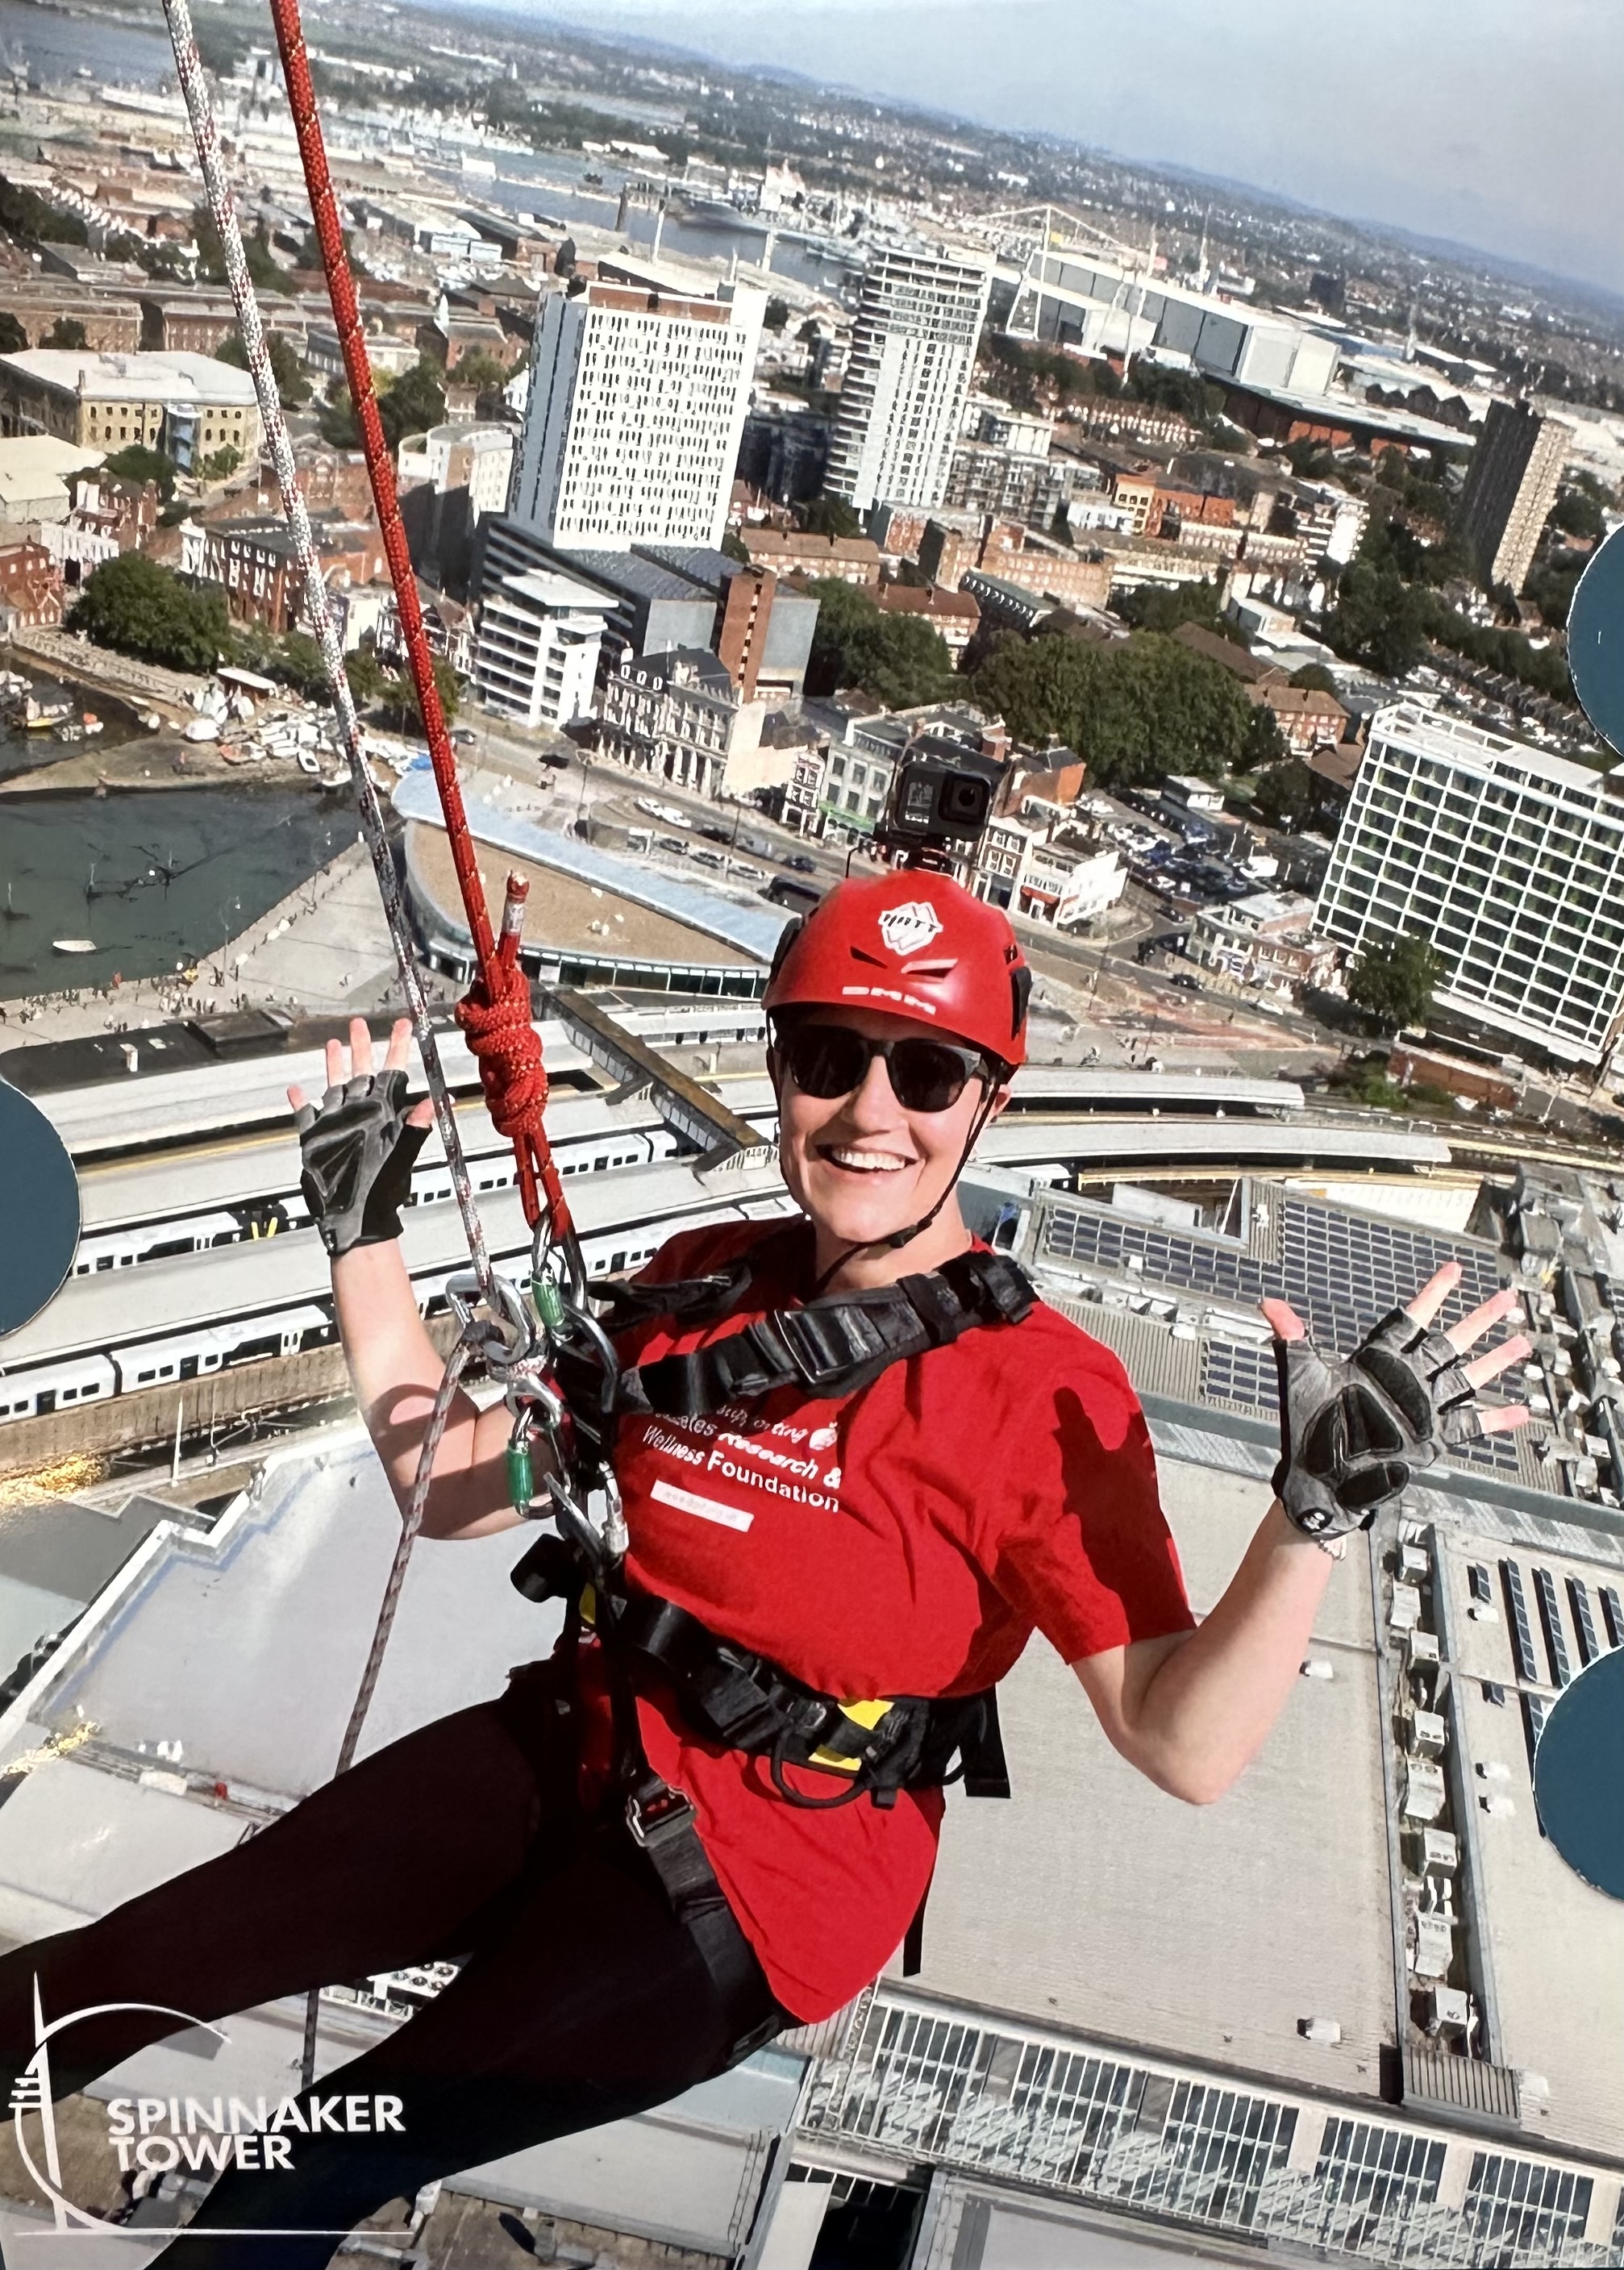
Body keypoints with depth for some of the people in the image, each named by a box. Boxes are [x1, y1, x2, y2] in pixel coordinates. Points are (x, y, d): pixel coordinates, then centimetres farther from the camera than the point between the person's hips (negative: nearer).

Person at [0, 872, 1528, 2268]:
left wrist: (1315, 1516, -35)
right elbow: (452, 1486, 6)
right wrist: (362, 1232, 2)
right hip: (566, 1752, 5)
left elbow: (1183, 1746, -20)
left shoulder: (1047, 1396, -17)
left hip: (758, 1888, -5)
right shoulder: (701, 1282, -2)